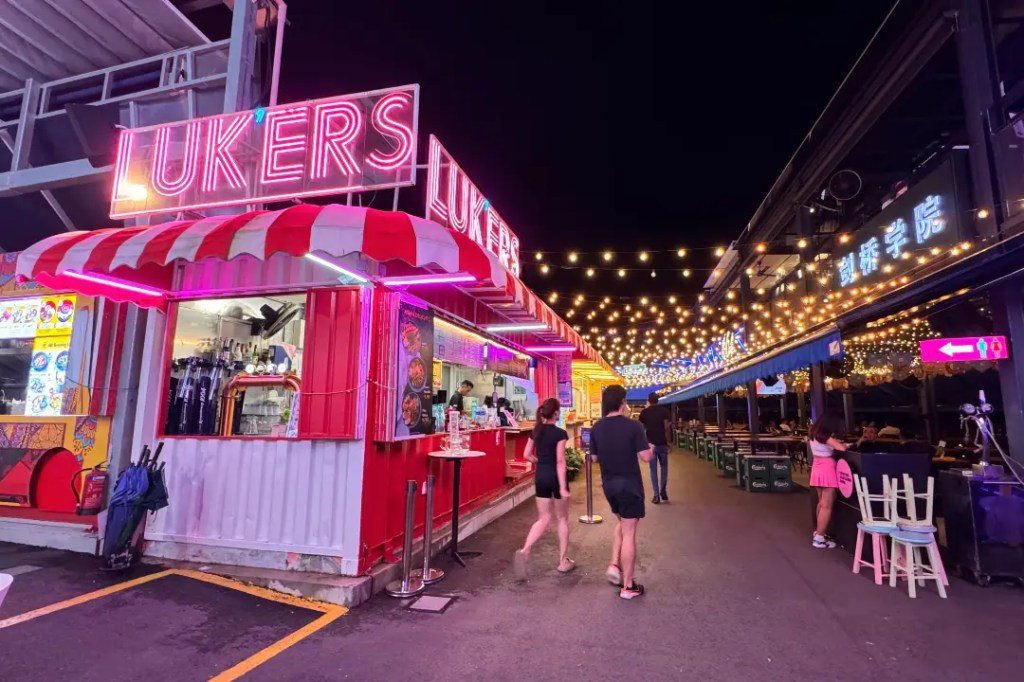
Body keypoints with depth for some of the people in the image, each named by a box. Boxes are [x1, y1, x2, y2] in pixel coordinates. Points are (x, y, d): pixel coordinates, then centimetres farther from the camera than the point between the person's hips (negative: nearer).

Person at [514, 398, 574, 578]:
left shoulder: (536, 431, 4)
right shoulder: (560, 433, -14)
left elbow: (527, 455, 6)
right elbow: (560, 461, -18)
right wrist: (563, 487, -17)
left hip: (540, 477, 5)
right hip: (555, 477, -5)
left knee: (543, 519, 11)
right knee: (562, 519, 12)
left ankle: (524, 551, -11)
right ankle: (563, 561, 21)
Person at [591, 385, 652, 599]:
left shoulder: (596, 428, -2)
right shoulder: (633, 426, -16)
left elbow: (594, 458, 5)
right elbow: (646, 457, -16)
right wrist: (650, 447, 5)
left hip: (609, 484, 5)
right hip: (629, 484, -5)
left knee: (622, 524, 27)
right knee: (629, 533, 4)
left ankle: (614, 565, 17)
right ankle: (628, 586, 13)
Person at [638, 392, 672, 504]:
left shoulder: (644, 412, 1)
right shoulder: (663, 410, -2)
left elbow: (642, 429, 0)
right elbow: (667, 428, -10)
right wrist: (668, 442, -5)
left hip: (650, 443, 0)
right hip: (662, 443, 0)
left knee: (653, 469, 6)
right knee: (664, 467, 18)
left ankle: (656, 495, 4)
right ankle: (663, 491, 13)